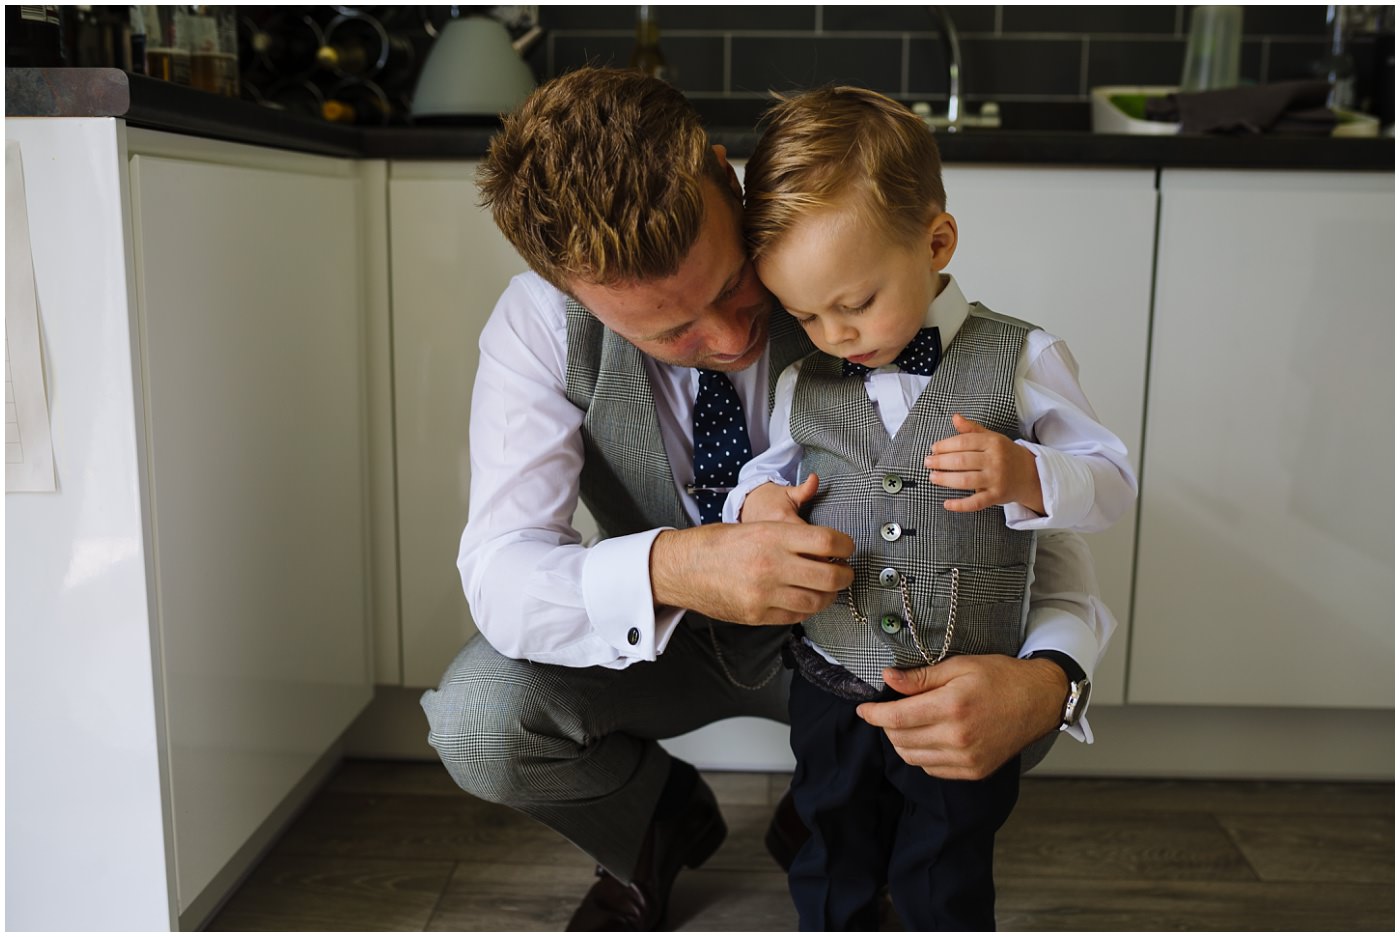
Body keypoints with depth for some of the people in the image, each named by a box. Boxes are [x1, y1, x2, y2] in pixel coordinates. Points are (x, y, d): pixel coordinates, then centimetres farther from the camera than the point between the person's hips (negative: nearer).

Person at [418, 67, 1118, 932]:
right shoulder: (541, 324, -23)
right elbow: (501, 570, -29)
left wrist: (1046, 681, -46)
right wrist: (668, 569, -51)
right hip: (658, 639, 0)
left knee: (1014, 703, -27)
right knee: (476, 717, -26)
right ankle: (665, 820, 9)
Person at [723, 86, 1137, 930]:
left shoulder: (1019, 362, -10)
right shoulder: (804, 385, -1)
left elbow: (1113, 483, -6)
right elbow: (773, 465, 15)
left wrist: (1025, 477, -27)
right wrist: (758, 498, -9)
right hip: (831, 693, 3)